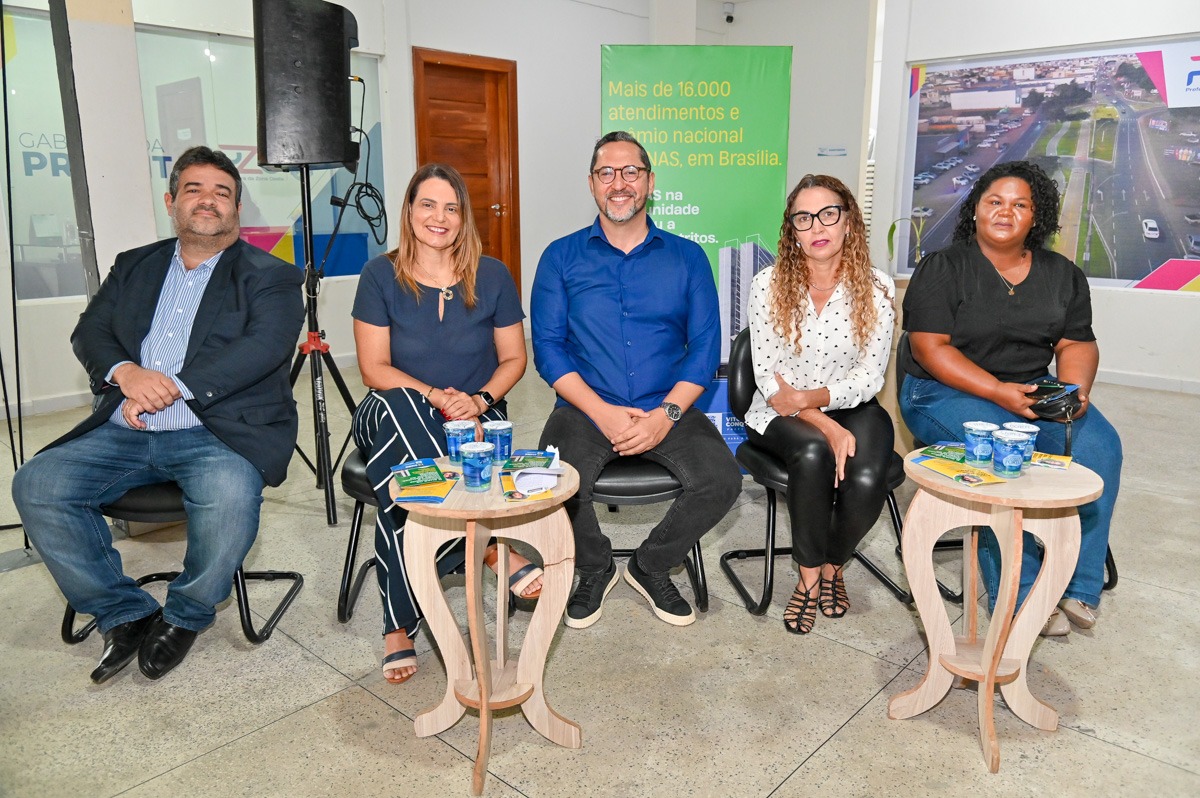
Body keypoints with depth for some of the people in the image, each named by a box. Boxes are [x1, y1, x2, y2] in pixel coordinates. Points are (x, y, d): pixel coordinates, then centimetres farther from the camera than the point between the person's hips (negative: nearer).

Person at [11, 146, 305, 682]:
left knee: (231, 495, -34)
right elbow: (89, 332, 12)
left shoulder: (270, 277, 5)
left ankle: (186, 615, -4)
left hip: (215, 433, -5)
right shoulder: (134, 267, 21)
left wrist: (171, 388, -18)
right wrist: (125, 371, -12)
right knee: (36, 485, -15)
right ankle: (124, 613, 1)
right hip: (124, 433, 5)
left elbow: (262, 348, -11)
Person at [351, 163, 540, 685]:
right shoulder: (381, 275, 0)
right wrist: (437, 398, -20)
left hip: (474, 420, 0)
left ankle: (400, 628, -23)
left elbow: (513, 358, 7)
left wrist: (480, 399, -14)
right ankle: (495, 551, -38)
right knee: (399, 407, -40)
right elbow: (374, 369, -4)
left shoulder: (491, 276, 3)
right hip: (395, 419, 0)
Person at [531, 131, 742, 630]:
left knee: (723, 480, -23)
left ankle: (651, 567, 7)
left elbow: (705, 347, 3)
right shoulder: (562, 257, 7)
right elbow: (549, 347, 0)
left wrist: (667, 414, -13)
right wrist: (602, 412, -14)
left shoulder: (687, 257, 9)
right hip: (585, 409, -1)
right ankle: (595, 570, 6)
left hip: (667, 411, 1)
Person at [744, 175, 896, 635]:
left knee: (866, 480, -29)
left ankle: (833, 565, 5)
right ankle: (809, 575, -9)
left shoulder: (875, 288, -4)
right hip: (780, 414, -1)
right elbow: (767, 378, -10)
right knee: (814, 454, -34)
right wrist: (827, 426, -22)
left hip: (851, 407, 1)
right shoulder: (769, 285, -7)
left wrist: (812, 397, -26)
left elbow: (869, 378, -7)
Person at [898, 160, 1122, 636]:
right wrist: (997, 392, -23)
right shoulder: (943, 269, -4)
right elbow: (930, 347, -13)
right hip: (947, 391, -5)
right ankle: (1017, 597, -19)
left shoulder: (1063, 275, 12)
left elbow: (1077, 344, 10)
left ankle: (1078, 587, -8)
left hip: (1034, 392, 5)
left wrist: (1075, 390, -13)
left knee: (1099, 445, -20)